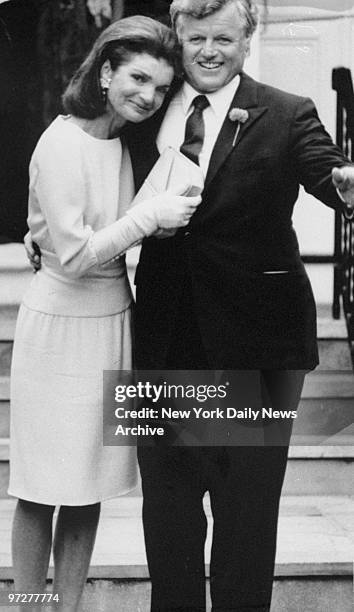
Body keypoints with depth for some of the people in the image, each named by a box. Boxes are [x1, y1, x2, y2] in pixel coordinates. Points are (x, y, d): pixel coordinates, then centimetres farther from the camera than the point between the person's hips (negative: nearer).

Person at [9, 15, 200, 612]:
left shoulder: (123, 142, 8)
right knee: (42, 492, 3)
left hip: (113, 319, 7)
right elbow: (74, 256, -18)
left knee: (88, 487, 12)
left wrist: (165, 216, 3)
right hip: (62, 327, -7)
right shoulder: (62, 144, -16)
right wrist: (148, 216, -16)